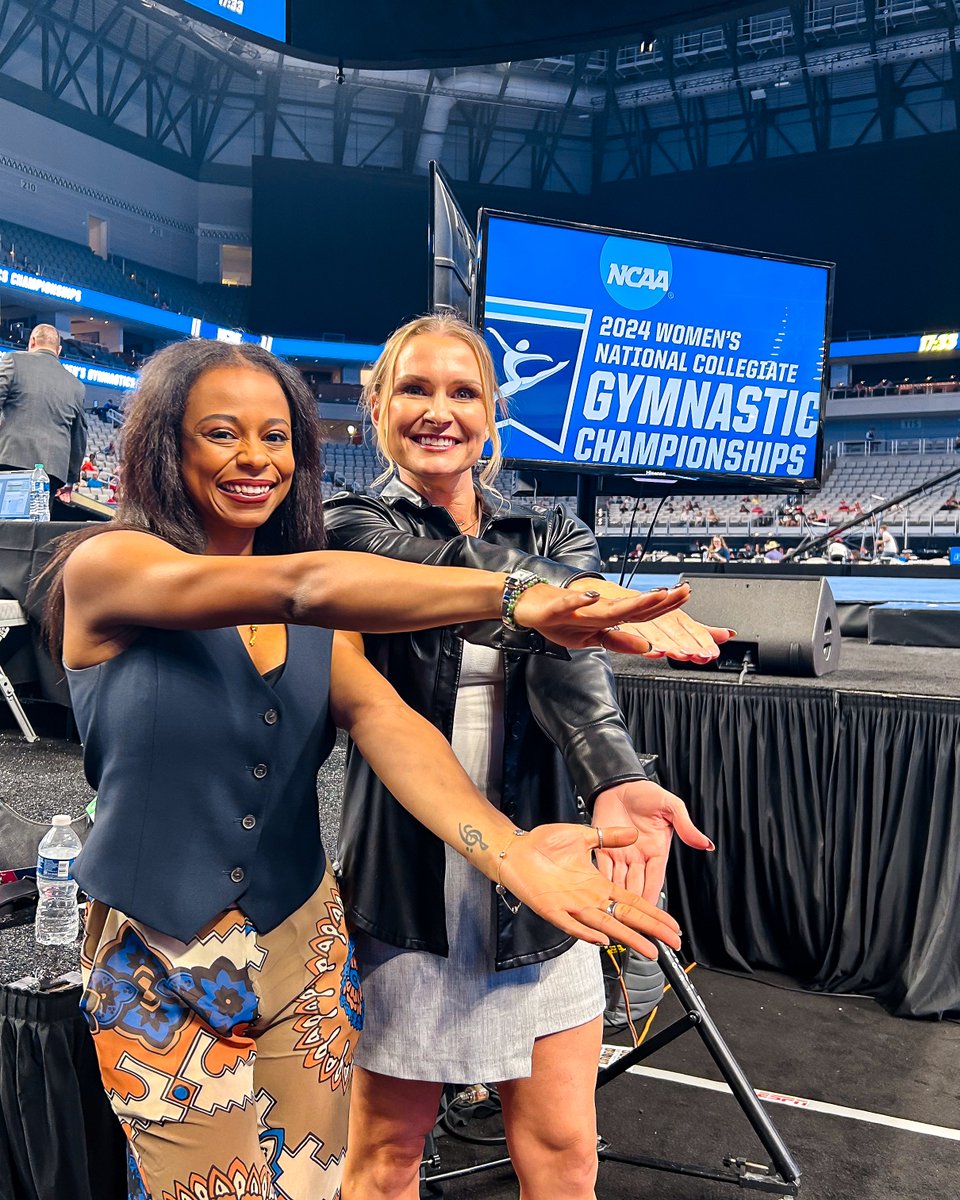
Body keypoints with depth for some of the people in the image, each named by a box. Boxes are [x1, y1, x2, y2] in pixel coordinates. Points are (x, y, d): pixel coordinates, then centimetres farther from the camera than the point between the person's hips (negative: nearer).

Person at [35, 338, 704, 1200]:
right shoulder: (105, 570, -13)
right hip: (166, 974, -4)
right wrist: (516, 599, -41)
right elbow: (302, 585, -30)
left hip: (307, 949, 4)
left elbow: (383, 720, -16)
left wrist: (507, 850, -34)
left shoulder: (315, 622, 3)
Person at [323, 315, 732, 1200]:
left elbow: (566, 660, -16)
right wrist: (599, 599, -39)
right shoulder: (353, 528, -1)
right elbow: (446, 569, -24)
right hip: (409, 881, -2)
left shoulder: (551, 536, 5)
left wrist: (615, 778, -35)